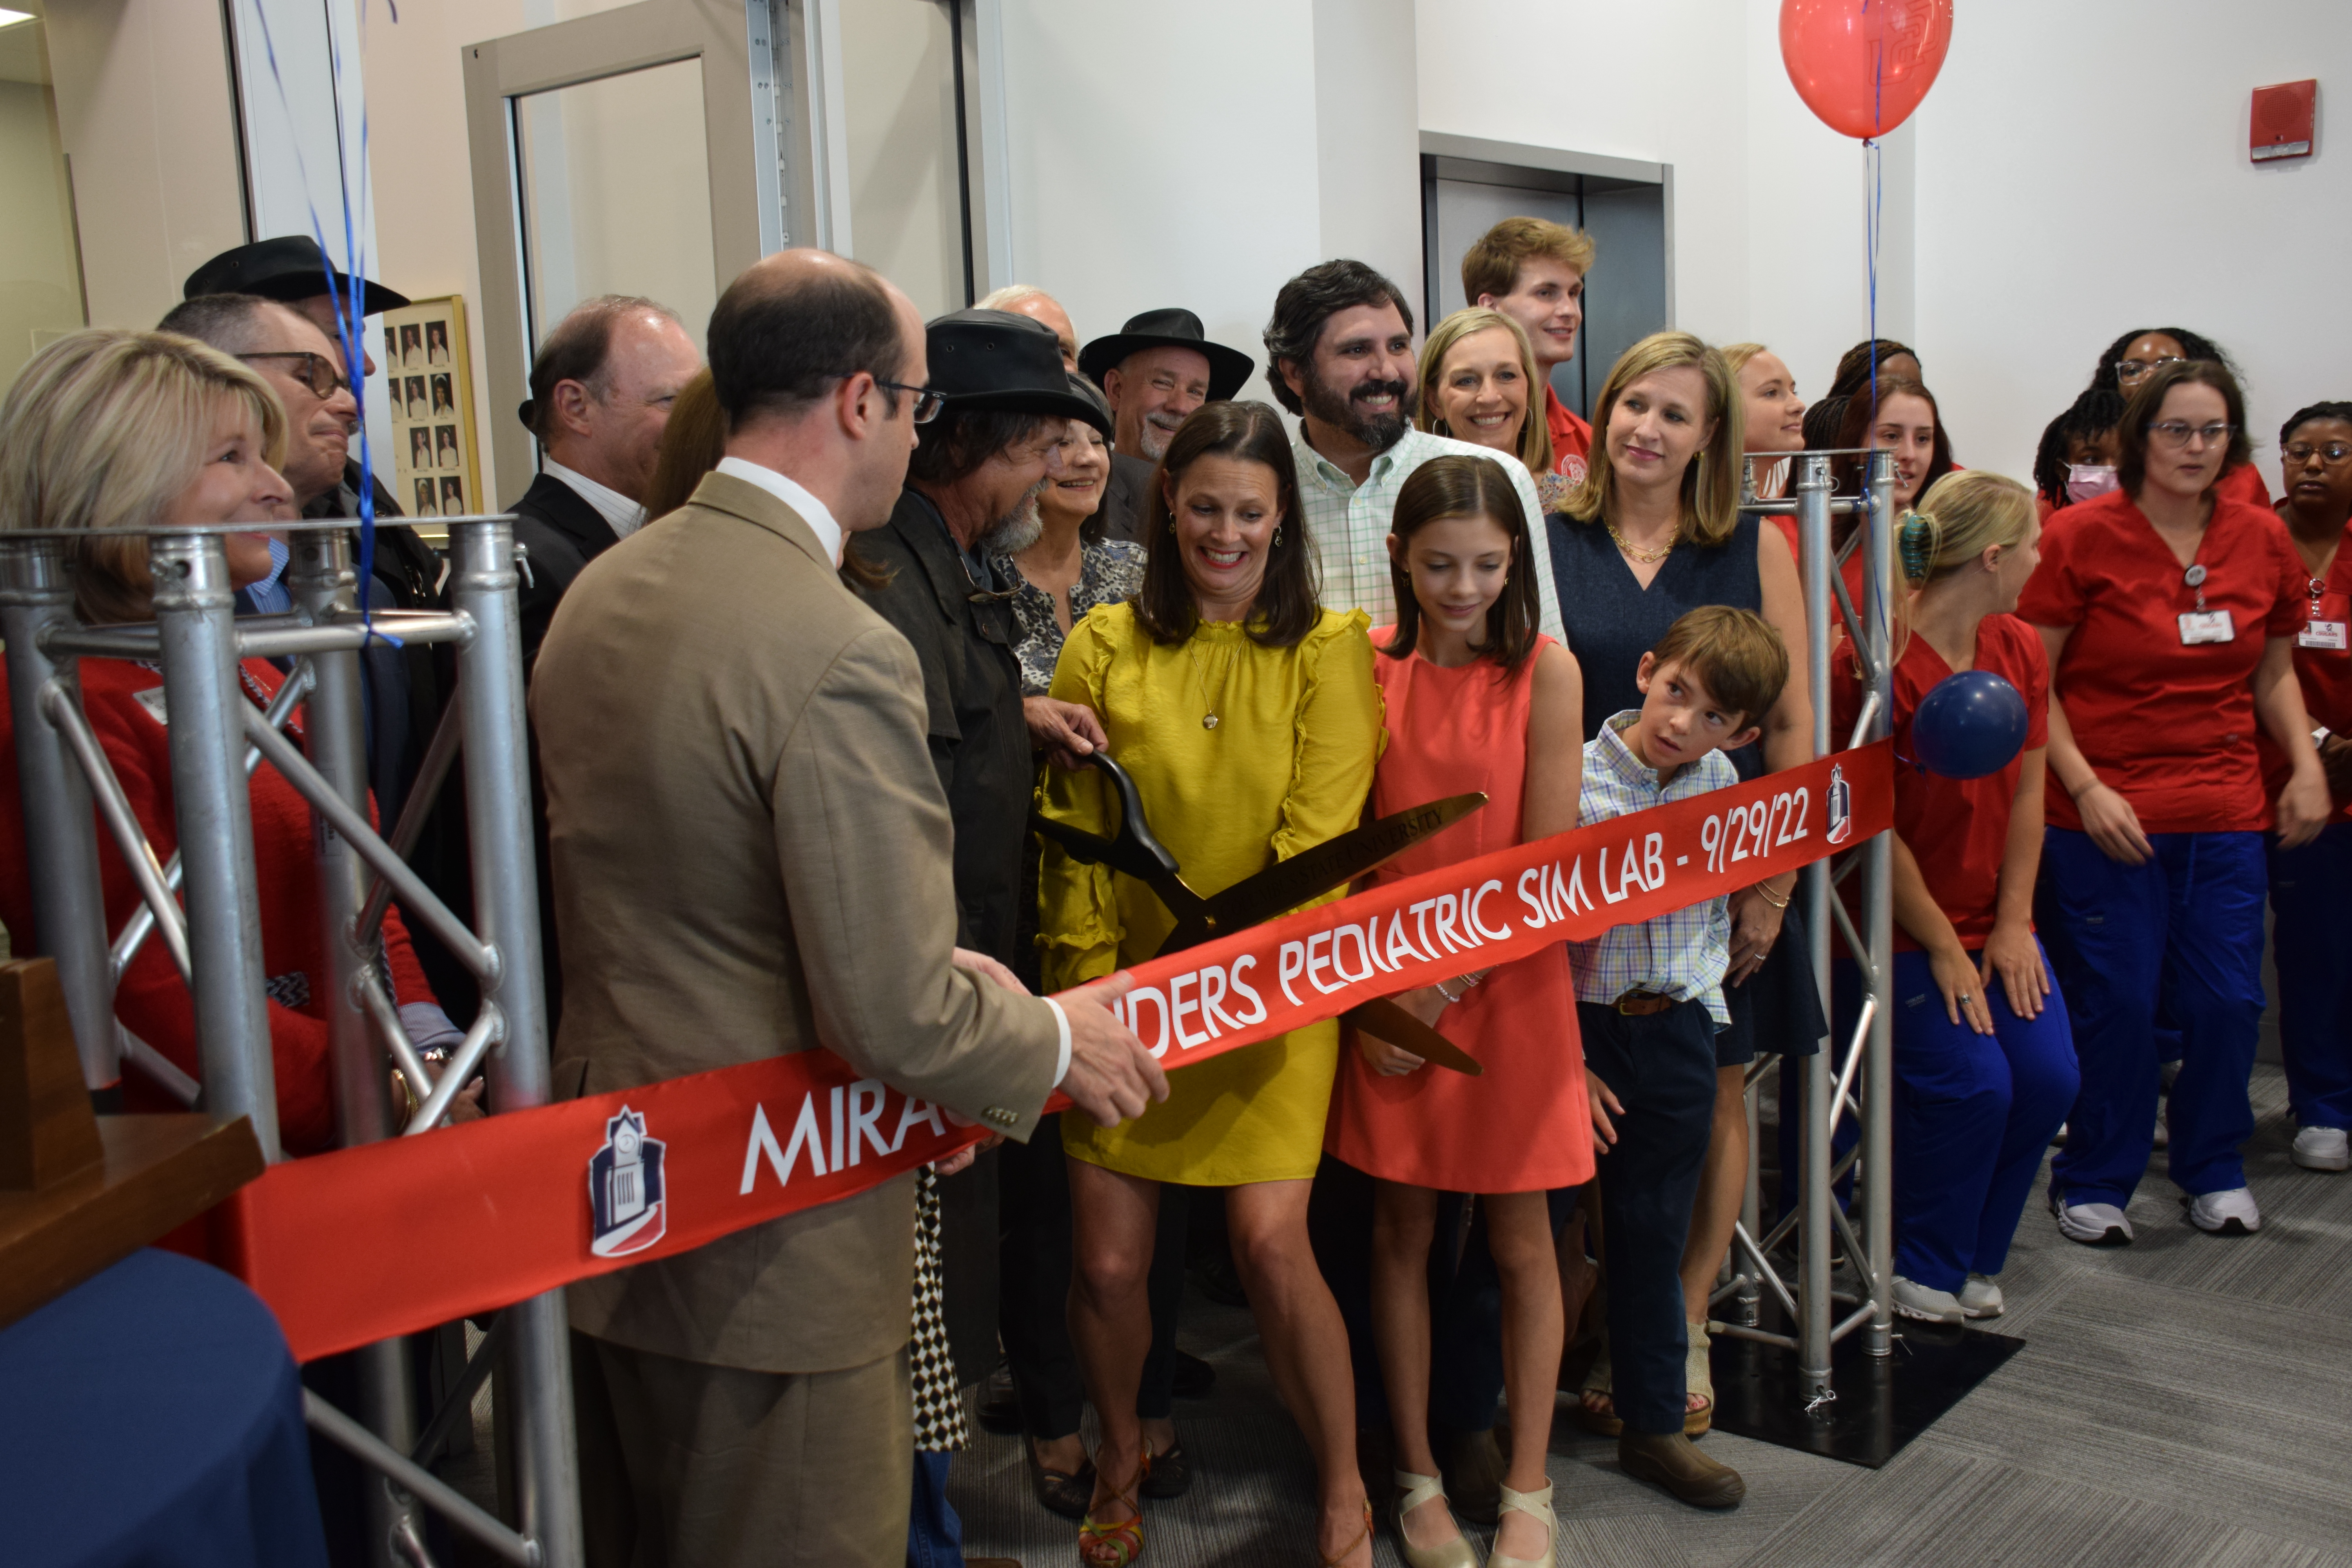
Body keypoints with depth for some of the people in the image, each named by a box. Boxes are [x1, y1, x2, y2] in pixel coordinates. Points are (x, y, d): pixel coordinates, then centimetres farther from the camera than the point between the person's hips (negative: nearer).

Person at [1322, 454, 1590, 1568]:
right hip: (1387, 986, 2)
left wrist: (1449, 982, -11)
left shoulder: (1545, 669, -7)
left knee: (1520, 1241, 8)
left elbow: (1549, 861, -8)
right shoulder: (1369, 665, -1)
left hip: (1511, 981, -2)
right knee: (1401, 1231, 10)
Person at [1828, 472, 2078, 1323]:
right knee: (1969, 1082, -18)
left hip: (1991, 925, 7)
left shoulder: (2020, 650, 5)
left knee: (2049, 1077, -7)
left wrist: (2013, 926, -1)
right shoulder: (1872, 662, -19)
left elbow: (2027, 793, 6)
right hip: (1896, 933, -7)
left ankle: (1973, 1260, 17)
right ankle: (1920, 1270, 8)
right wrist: (1943, 948, -12)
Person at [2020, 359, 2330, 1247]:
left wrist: (2306, 767, 5)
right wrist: (2087, 789, -14)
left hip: (2226, 815, 4)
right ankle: (2093, 1183, 19)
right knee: (2115, 1004, 1)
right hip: (2103, 815, -4)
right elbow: (2032, 683, -6)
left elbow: (2274, 673, 19)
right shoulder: (2082, 537, -7)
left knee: (2228, 1001, 5)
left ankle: (2213, 1170, 28)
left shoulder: (2263, 542, 7)